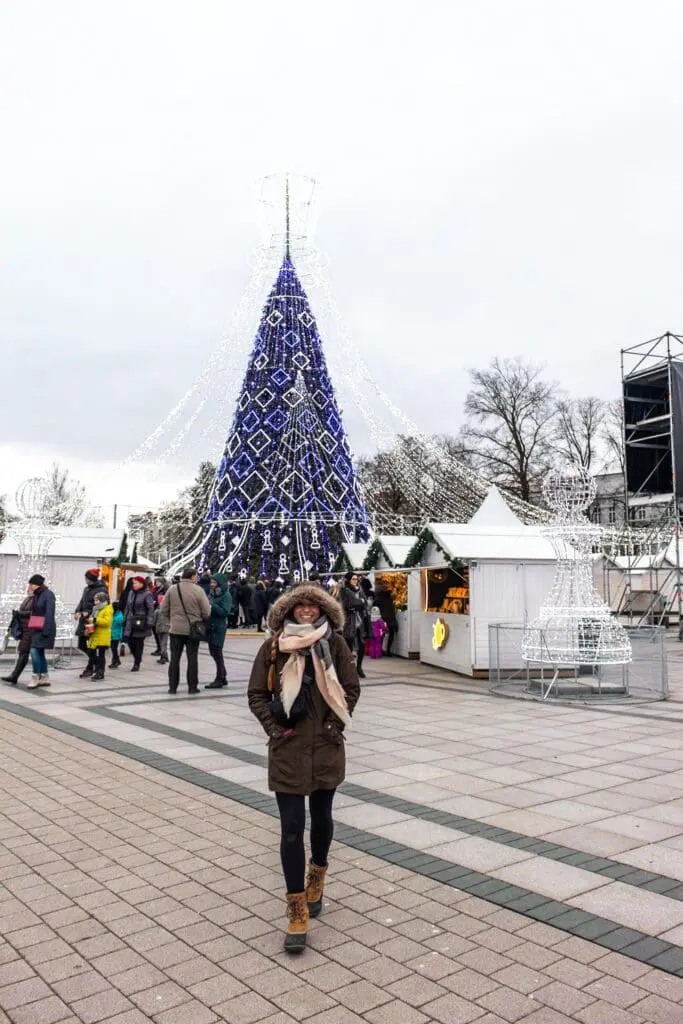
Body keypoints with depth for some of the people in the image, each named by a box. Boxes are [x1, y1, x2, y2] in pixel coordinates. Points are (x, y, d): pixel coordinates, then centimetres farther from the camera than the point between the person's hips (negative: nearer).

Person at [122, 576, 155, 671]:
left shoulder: (147, 595, -9)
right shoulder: (131, 593, 12)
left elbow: (151, 609, -11)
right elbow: (127, 607, 19)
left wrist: (149, 622, -16)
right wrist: (125, 620, 16)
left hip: (141, 623, -6)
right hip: (131, 621, 6)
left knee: (139, 643, 0)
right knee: (130, 640, 2)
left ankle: (137, 663, 11)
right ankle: (137, 658, 26)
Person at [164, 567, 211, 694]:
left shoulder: (172, 589, -2)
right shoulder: (198, 590, -10)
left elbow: (164, 608, 3)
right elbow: (206, 612, -10)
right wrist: (200, 619, 12)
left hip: (175, 628, 2)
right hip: (193, 629, -2)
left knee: (175, 658, 9)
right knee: (192, 658, 8)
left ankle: (172, 686, 12)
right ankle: (192, 687, 11)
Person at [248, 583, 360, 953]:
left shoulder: (334, 644, -3)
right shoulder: (273, 646, -5)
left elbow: (351, 688, 4)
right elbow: (256, 694, 1)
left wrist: (336, 724, -3)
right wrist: (275, 728, -7)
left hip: (327, 746, 1)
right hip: (287, 748, -1)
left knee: (321, 816, 19)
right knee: (291, 827, -1)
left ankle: (317, 874, 46)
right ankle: (297, 912, 9)